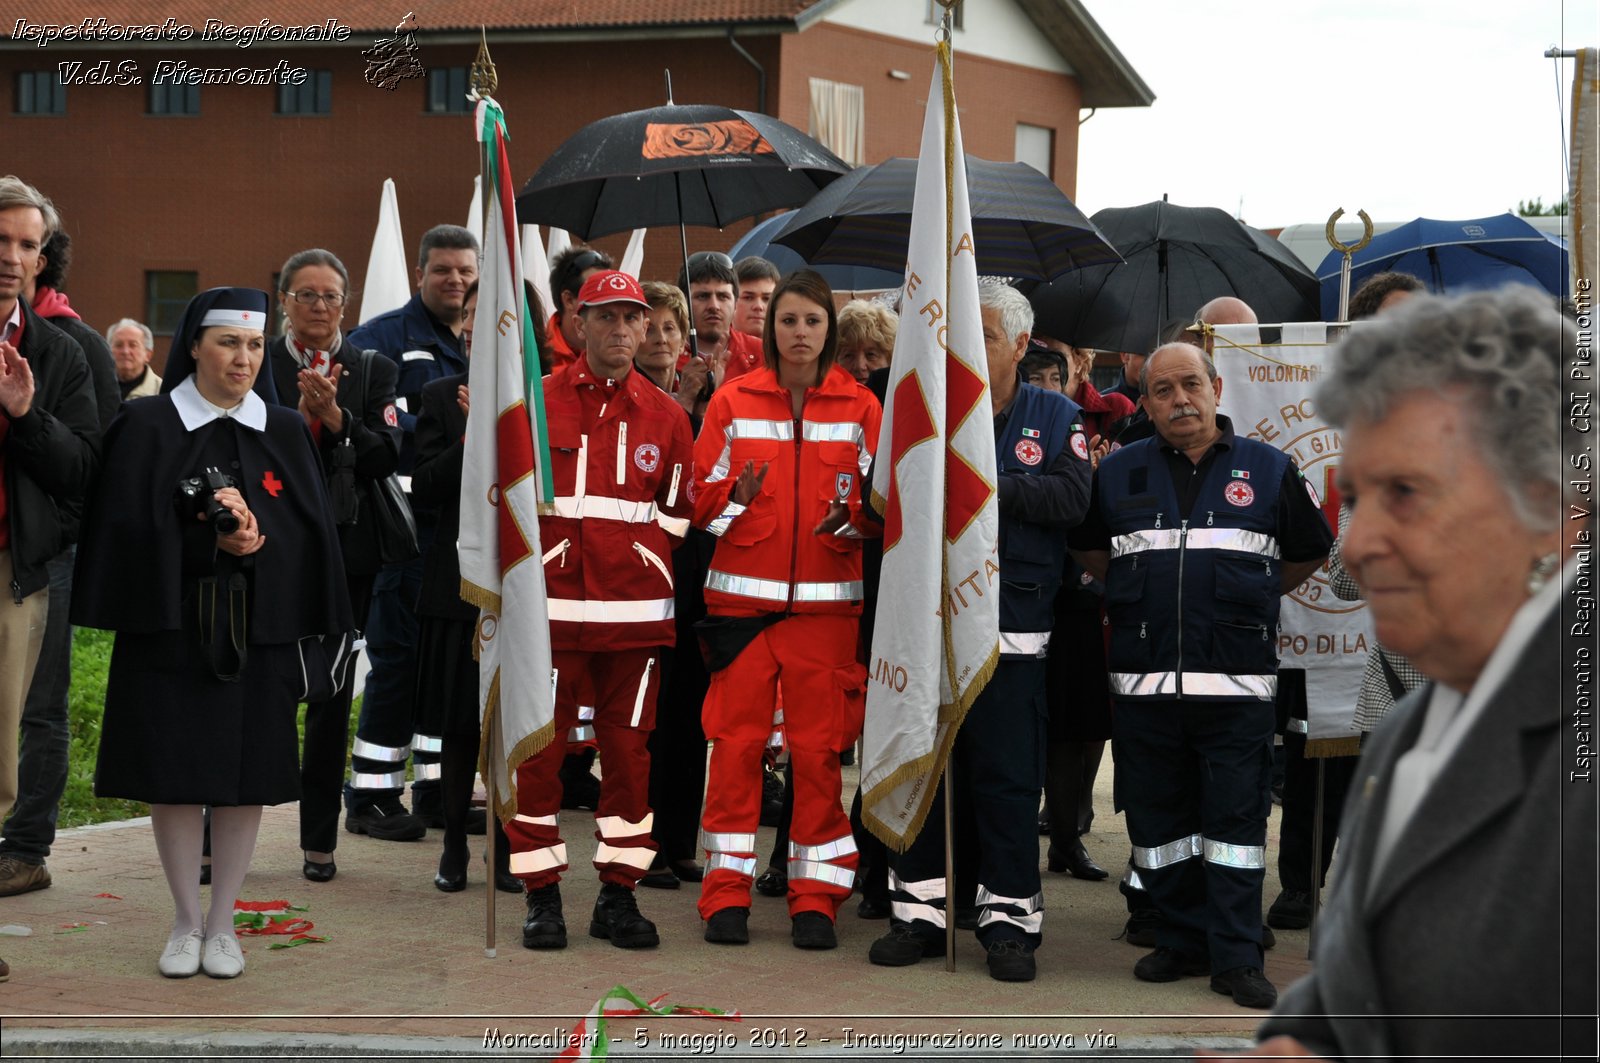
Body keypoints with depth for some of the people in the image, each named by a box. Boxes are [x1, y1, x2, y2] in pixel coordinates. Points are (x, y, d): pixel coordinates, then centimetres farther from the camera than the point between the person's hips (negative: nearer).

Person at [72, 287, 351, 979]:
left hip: (256, 634, 2)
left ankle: (221, 925, 14)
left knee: (246, 778, 2)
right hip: (170, 629, -2)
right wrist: (213, 543, -16)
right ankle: (185, 924, 14)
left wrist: (252, 535, -16)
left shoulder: (285, 432, 7)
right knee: (174, 776, 1)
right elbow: (129, 529, -7)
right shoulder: (147, 427, -1)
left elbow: (310, 533, 2)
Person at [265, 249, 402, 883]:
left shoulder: (372, 371, 9)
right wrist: (300, 413, -20)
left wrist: (336, 417, -18)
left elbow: (387, 456, -4)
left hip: (343, 550, 2)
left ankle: (319, 841, 13)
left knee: (332, 694, 6)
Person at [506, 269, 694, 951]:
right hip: (551, 607, -2)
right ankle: (542, 896, 8)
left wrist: (638, 562, 4)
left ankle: (618, 895, 13)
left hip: (635, 613, 2)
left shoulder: (666, 416, 10)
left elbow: (676, 515, 14)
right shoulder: (535, 402, 4)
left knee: (629, 752, 4)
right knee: (538, 750, 0)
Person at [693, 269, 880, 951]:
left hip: (825, 599, 0)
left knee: (819, 746, -1)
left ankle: (816, 896, 8)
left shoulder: (859, 408, 6)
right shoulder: (732, 402, 6)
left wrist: (848, 517, -14)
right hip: (742, 593, 0)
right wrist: (735, 497, -15)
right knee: (735, 741, -2)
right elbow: (700, 499, 5)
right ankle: (727, 891, 6)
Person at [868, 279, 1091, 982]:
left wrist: (990, 482, -16)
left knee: (1009, 777, 0)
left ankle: (1009, 918, 8)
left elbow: (1072, 496, -9)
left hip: (1013, 626, -2)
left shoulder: (1055, 416, 7)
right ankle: (920, 910, 15)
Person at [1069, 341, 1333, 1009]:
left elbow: (1309, 553, 19)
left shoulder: (1269, 471, 7)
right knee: (1158, 820, 7)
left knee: (1236, 821, -3)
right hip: (1143, 679, 2)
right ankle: (1182, 941, 19)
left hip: (1237, 679, -2)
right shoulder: (1118, 473, 10)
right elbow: (1085, 550, 23)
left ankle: (1237, 959, 1)